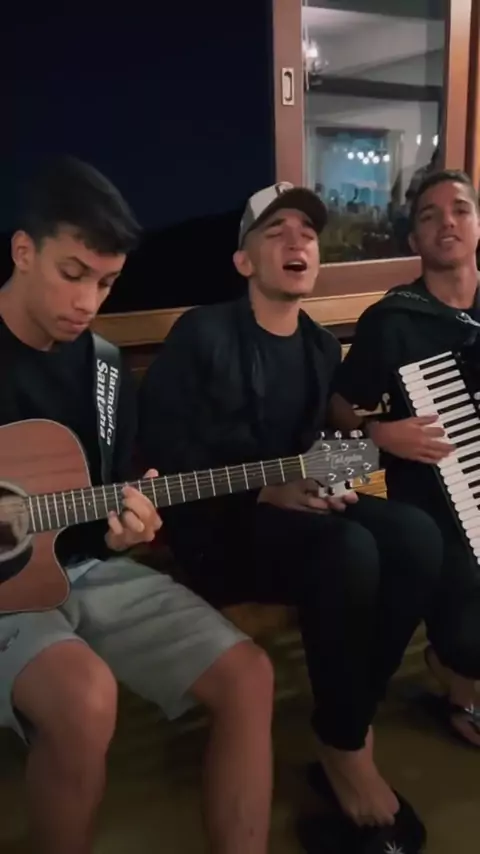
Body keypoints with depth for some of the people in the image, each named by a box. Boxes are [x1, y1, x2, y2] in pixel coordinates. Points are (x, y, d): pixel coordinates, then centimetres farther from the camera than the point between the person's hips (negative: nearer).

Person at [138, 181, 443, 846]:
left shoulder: (321, 347, 11)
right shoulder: (203, 333, -11)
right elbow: (162, 447, -15)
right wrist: (263, 491, -21)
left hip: (295, 506, 7)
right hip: (220, 524, -6)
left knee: (416, 535, -21)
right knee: (349, 552, -33)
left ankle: (358, 712, -5)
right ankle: (343, 746, -9)